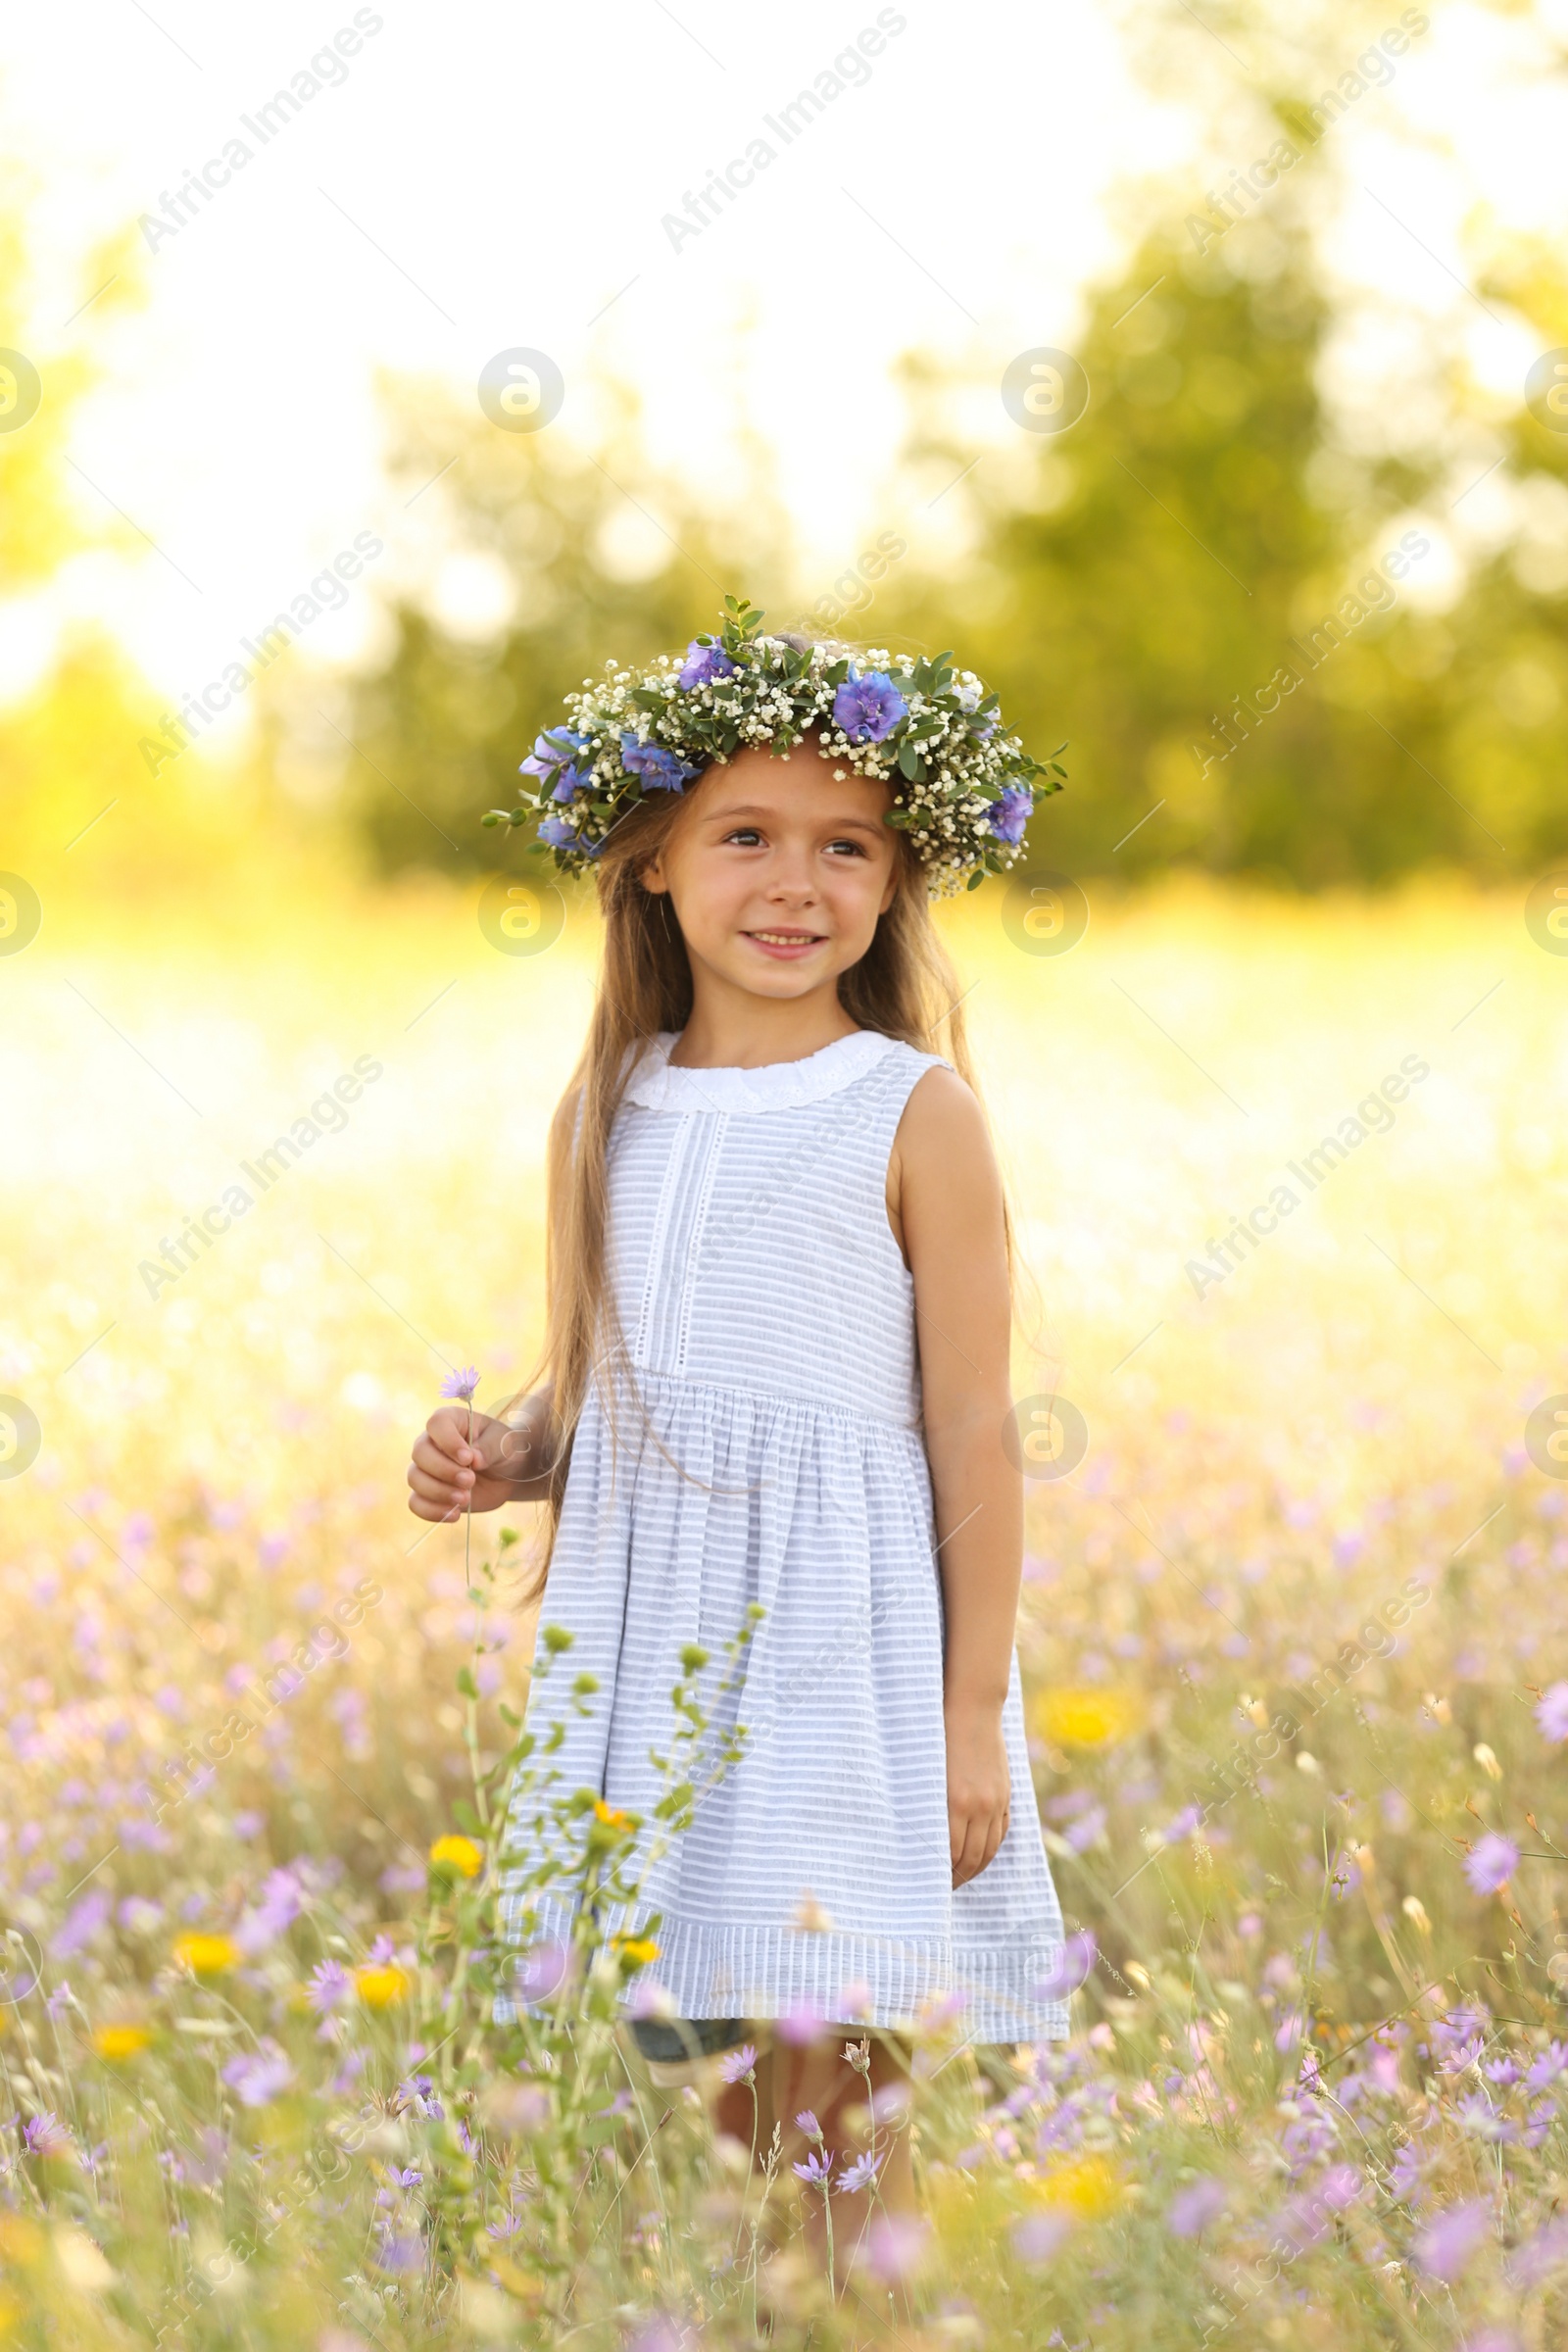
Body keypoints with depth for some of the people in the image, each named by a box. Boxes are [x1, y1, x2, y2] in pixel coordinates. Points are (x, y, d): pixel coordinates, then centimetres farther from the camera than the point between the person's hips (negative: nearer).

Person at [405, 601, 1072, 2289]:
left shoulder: (913, 1113, -4)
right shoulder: (606, 1111, 10)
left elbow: (971, 1427, -4)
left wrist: (975, 1713, -7)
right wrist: (498, 1459, -3)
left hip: (842, 1632, -4)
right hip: (643, 1626, 5)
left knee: (829, 2103, -6)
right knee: (698, 2103, 8)